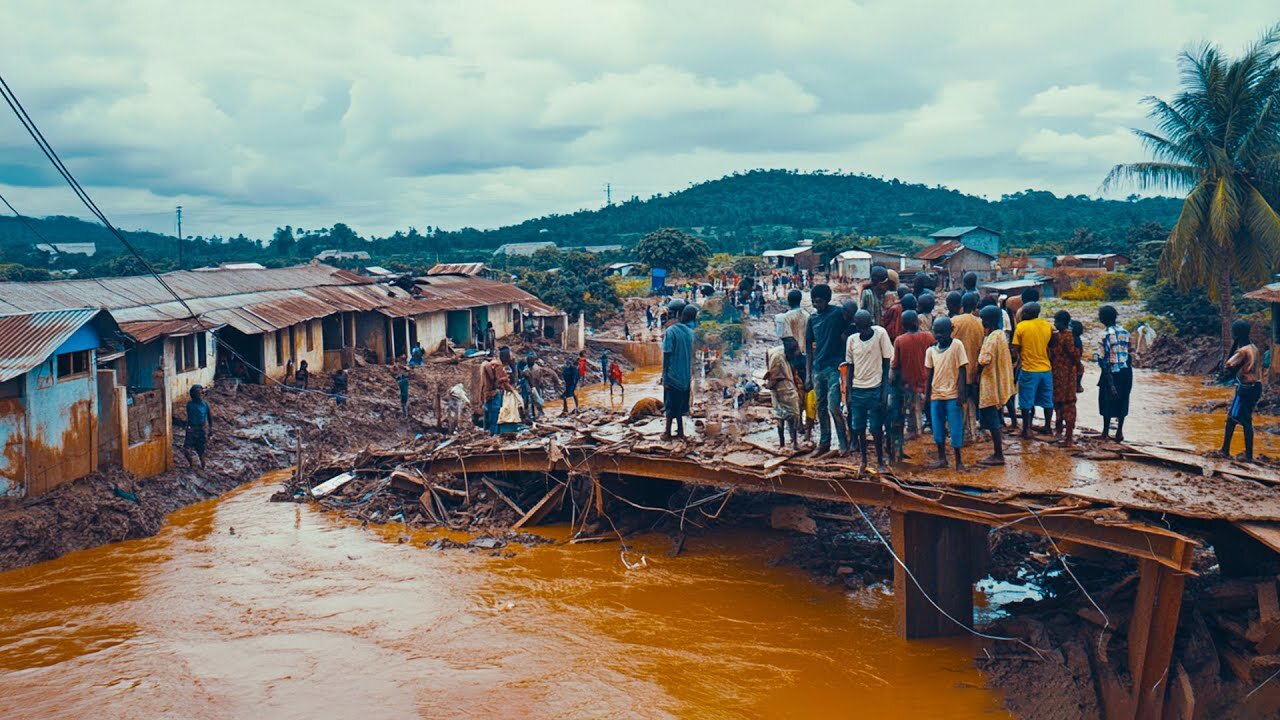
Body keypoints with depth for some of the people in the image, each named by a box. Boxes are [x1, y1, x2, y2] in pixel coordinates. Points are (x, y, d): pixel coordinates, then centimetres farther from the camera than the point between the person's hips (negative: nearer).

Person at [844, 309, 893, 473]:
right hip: (857, 390, 3)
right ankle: (864, 460, 23)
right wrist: (849, 393, 3)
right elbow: (850, 367, 8)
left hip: (875, 389, -3)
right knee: (859, 427, 7)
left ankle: (880, 461, 19)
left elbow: (886, 364, -6)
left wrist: (885, 391, -8)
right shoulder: (852, 339, 0)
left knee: (876, 428, 1)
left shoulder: (880, 333, -9)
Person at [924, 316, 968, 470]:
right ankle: (942, 458, 21)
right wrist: (927, 395, 9)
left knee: (955, 428, -1)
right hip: (936, 395, 4)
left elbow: (961, 370, -6)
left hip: (952, 395, -4)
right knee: (938, 428, 9)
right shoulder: (931, 350, 7)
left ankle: (958, 460, 10)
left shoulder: (957, 345, -6)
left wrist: (961, 393, -12)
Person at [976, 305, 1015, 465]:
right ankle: (998, 452, 23)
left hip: (991, 384, -10)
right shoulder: (1001, 334, 10)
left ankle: (998, 455, 1)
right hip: (999, 383, 10)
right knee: (996, 421, 16)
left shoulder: (992, 337, -19)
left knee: (992, 421, -3)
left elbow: (985, 360, -25)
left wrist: (977, 373, -6)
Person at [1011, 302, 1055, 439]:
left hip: (1028, 369, -4)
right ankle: (1047, 426, 26)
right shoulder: (1047, 325, 1)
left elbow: (1015, 349, -9)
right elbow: (1051, 344, 14)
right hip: (1046, 368, 4)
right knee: (1047, 400, 16)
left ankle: (1027, 429, 6)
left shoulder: (1021, 326, -11)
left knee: (1026, 402, 5)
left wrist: (1016, 358, 7)